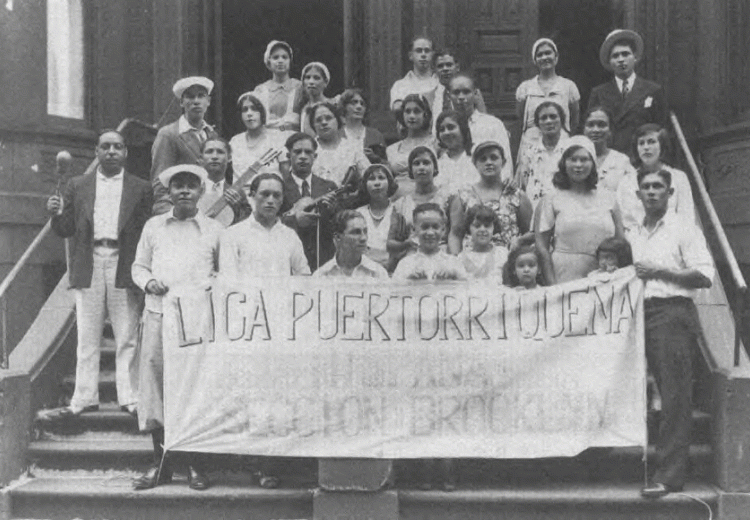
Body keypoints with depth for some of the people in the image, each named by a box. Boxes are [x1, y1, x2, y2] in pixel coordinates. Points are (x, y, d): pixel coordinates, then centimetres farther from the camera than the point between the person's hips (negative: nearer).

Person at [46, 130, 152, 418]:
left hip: (124, 267, -1)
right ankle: (84, 397, 9)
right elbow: (66, 230, 12)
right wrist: (57, 215, -9)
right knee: (87, 338, 4)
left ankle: (130, 397, 5)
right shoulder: (77, 186, 15)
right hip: (88, 267, 2)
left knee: (127, 338, 0)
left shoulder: (141, 189, 9)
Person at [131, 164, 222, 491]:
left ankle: (195, 463, 7)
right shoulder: (153, 226, 14)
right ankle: (160, 462, 9)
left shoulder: (214, 230, 9)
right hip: (158, 313, 2)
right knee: (155, 382, 0)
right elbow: (138, 266, 18)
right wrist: (148, 282, -2)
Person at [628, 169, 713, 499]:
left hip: (674, 313, -5)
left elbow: (705, 276, -6)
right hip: (644, 314, 5)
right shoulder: (633, 236, 19)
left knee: (674, 394, -9)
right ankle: (671, 467, 10)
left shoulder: (684, 228, 3)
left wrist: (660, 272, -10)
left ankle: (669, 474, -11)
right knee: (667, 393, 6)